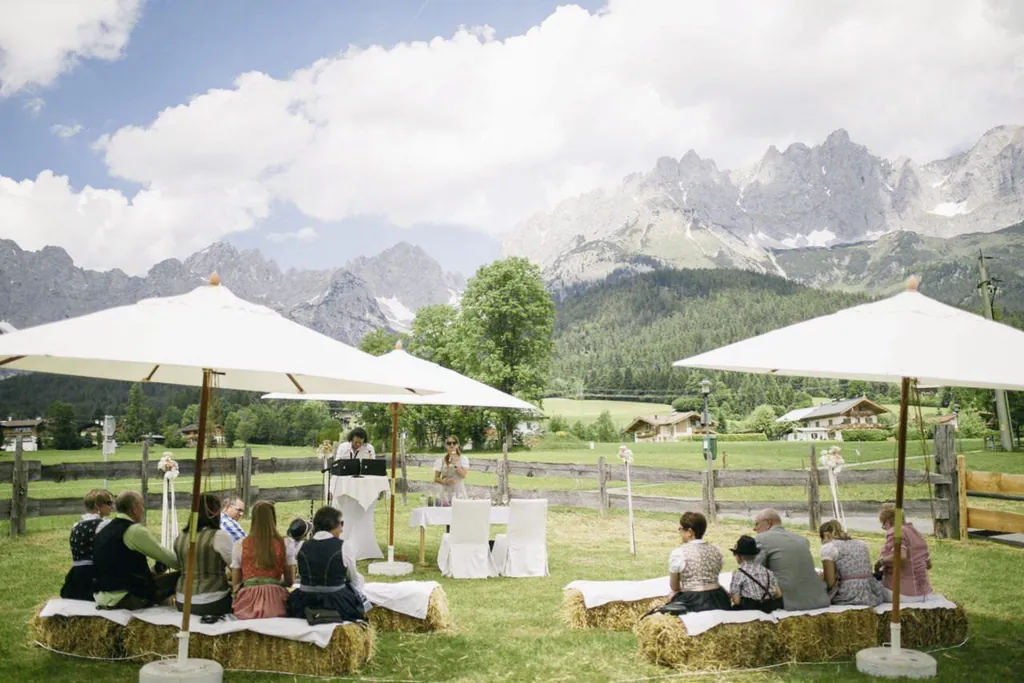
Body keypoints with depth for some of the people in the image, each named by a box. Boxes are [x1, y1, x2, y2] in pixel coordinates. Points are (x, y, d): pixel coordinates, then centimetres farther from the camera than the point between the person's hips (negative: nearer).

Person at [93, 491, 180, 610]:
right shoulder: (135, 530, -12)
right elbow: (164, 555, -5)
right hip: (125, 598, -9)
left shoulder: (104, 531, 13)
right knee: (177, 578, -6)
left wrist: (151, 573, 20)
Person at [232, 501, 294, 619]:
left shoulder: (240, 546, 5)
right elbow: (290, 581, 9)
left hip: (248, 600, 0)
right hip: (275, 599, 0)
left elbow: (235, 583, 9)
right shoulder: (284, 545, 4)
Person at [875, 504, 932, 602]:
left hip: (902, 594, -7)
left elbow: (900, 556, -30)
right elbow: (928, 564, 19)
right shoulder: (916, 532, 11)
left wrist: (881, 561, -16)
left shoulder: (894, 531, -13)